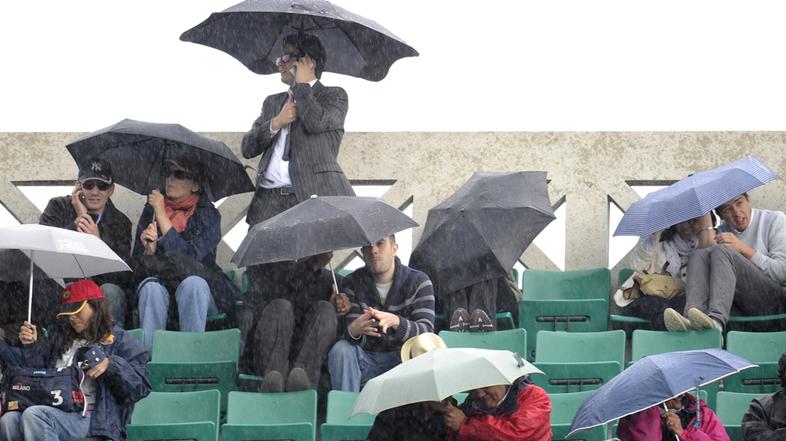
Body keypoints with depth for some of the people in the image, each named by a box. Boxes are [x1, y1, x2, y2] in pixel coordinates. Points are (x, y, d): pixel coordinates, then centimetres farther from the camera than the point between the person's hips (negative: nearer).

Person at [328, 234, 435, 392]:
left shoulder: (419, 281, -3)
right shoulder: (353, 283, 1)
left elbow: (426, 330, -16)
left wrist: (395, 321, -37)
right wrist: (354, 330, -37)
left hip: (401, 359, -2)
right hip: (366, 359, 2)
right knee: (340, 350, -27)